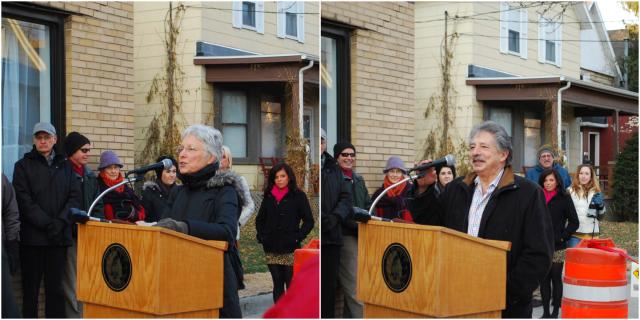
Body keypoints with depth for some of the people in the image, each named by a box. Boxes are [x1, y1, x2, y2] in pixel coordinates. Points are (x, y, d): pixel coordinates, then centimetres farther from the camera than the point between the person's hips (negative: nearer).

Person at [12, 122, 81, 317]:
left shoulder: (65, 166, 14)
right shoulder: (24, 165, 4)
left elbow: (74, 197, 5)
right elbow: (24, 200, -6)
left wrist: (61, 221, -11)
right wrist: (47, 223, -14)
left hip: (59, 236, 3)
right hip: (32, 236, -2)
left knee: (55, 287, 5)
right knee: (31, 287, 1)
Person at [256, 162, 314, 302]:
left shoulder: (298, 196, -1)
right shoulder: (268, 196, 11)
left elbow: (309, 221, -2)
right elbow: (260, 219, 20)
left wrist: (298, 237, -10)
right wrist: (260, 236, 7)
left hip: (290, 249, -4)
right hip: (271, 249, 4)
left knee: (291, 284, -2)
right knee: (277, 284, 9)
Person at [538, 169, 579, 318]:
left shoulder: (564, 198, 0)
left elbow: (574, 222, -1)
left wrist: (562, 237, -8)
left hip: (557, 247, -3)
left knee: (556, 278, 2)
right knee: (543, 279, 6)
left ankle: (555, 311, 9)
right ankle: (545, 311, 12)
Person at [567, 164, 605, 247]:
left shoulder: (596, 193, 9)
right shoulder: (570, 191, 2)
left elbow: (600, 215, 11)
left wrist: (600, 205, -7)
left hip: (591, 234, 2)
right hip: (574, 233, -2)